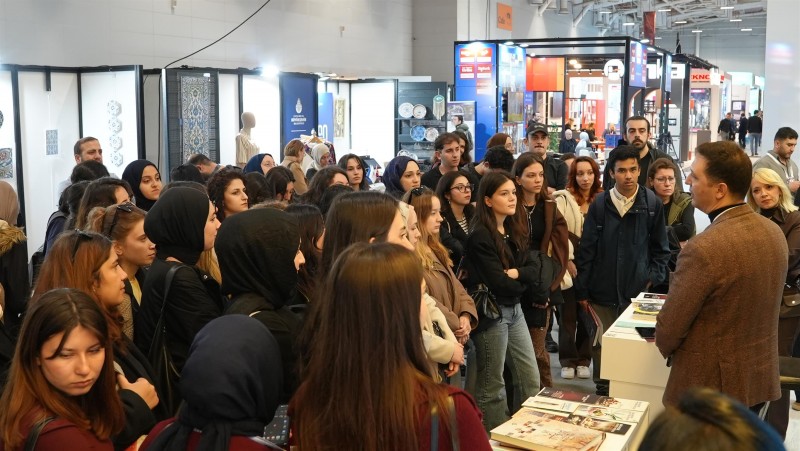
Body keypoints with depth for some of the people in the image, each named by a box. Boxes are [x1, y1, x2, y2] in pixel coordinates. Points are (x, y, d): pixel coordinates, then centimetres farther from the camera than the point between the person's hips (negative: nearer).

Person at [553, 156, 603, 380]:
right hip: (570, 265, -2)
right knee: (568, 315, 4)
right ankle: (568, 361, 15)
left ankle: (583, 360, 19)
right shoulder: (563, 199, -1)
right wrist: (568, 259, -13)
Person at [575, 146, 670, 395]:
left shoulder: (652, 204, -3)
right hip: (602, 290, 1)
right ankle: (603, 390, 23)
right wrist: (582, 289, 0)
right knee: (602, 345, 8)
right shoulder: (600, 204, -2)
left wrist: (653, 278, -3)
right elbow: (586, 249, 1)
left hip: (636, 291, -1)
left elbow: (660, 248, 6)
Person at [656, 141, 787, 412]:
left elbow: (668, 329, -18)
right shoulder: (774, 232, -2)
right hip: (761, 379, 7)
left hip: (708, 387, -7)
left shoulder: (703, 249, -28)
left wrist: (667, 349, 4)